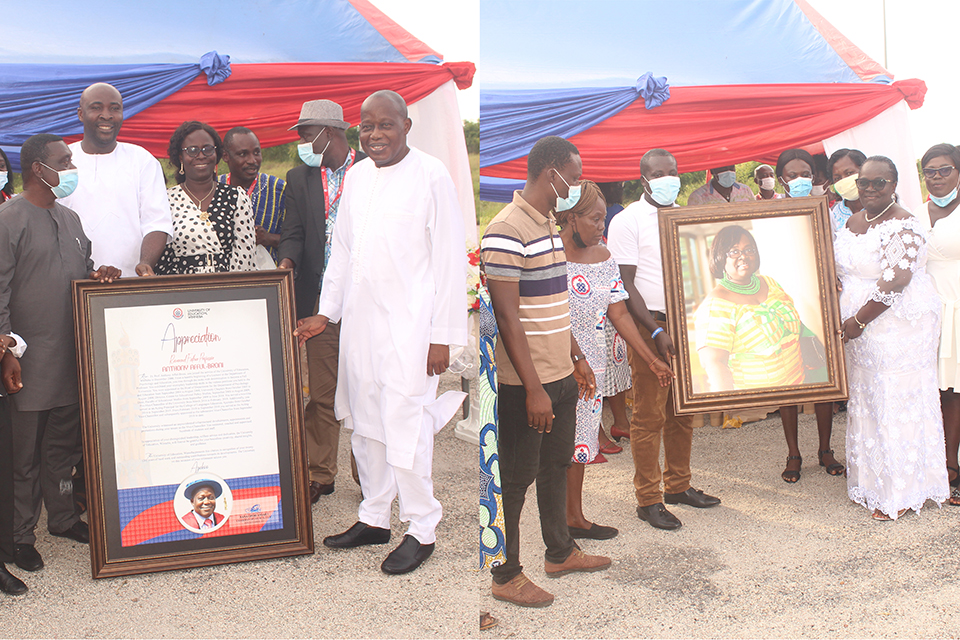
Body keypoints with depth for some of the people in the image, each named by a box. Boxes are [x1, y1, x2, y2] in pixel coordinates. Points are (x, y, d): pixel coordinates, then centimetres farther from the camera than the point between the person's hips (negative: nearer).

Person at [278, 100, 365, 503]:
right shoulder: (300, 178, 11)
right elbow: (294, 232, 6)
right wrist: (287, 263, -16)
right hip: (320, 301, 2)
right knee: (321, 393, 6)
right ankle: (319, 474, 18)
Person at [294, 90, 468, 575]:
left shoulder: (432, 176, -8)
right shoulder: (356, 177, 12)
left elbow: (451, 261, -9)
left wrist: (443, 335, -12)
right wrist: (326, 312, 17)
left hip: (409, 326, -7)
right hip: (359, 321, 7)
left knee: (405, 426, -5)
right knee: (365, 423, 13)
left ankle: (421, 530, 10)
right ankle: (374, 518, 28)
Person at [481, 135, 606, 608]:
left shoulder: (549, 224, 12)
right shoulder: (506, 231, -19)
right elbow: (508, 318, -22)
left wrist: (577, 359, 21)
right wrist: (533, 389, -23)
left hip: (561, 375, 9)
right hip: (527, 383, -9)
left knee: (556, 466, 21)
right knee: (516, 478, 3)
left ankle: (560, 552, 36)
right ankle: (506, 576, 17)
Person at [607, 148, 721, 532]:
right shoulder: (628, 221, -5)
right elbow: (626, 285, -9)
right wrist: (657, 332, -16)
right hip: (650, 324, -6)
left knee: (683, 412, 12)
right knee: (649, 416, -1)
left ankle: (678, 485, 26)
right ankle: (648, 499, 7)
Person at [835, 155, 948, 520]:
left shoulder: (903, 226, -16)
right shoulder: (853, 222, 10)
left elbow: (895, 281, -22)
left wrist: (858, 321, -18)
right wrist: (845, 320, 6)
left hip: (899, 325, -8)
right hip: (860, 329, 8)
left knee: (895, 402, 0)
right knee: (865, 402, 12)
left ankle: (899, 493, 12)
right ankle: (871, 481, 26)